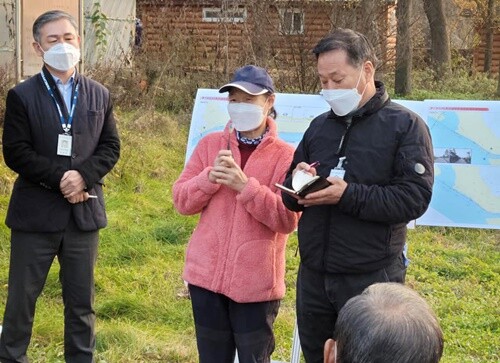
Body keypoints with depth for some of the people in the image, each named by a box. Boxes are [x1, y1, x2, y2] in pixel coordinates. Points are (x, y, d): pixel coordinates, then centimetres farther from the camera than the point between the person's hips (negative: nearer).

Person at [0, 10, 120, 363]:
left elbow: (111, 147, 5)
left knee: (82, 300, 11)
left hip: (84, 211, 3)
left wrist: (83, 175, -13)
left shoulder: (99, 95, 7)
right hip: (35, 212, -3)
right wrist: (59, 178, -18)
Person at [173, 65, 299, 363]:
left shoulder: (286, 156, -5)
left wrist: (246, 186, -22)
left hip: (256, 282, -3)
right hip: (207, 274, 3)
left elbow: (288, 219, -13)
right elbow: (181, 201, 3)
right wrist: (210, 177, -14)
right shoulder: (210, 145, 6)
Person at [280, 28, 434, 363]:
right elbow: (291, 199, 13)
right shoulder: (319, 126, 10)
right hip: (313, 273, 6)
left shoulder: (406, 125, -7)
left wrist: (346, 195, -25)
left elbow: (415, 198, -18)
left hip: (371, 278, -5)